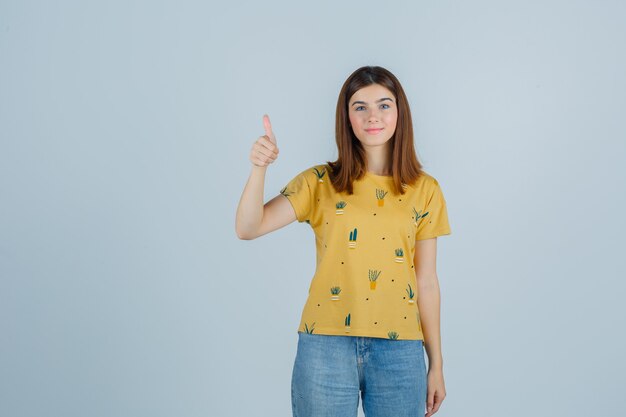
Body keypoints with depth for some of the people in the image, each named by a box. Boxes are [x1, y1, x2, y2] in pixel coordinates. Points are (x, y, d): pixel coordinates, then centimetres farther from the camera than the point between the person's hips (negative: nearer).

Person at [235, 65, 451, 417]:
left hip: (399, 351, 1)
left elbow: (426, 282, 6)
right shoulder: (320, 182, 2)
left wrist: (436, 364, 8)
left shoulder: (425, 189, 5)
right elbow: (247, 228, -9)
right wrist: (259, 168, -25)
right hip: (326, 345, -1)